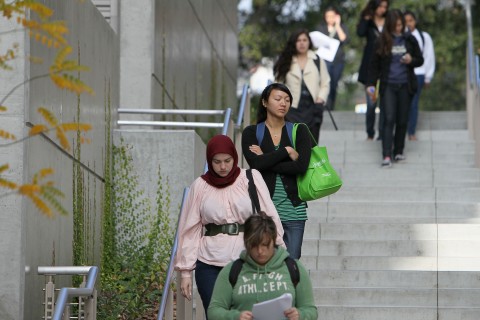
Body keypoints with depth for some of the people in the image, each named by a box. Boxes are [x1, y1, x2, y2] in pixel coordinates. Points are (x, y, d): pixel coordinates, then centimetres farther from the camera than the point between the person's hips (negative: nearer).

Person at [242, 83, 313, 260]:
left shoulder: (299, 131, 6)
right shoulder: (251, 133, 5)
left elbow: (302, 165, -10)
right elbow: (255, 163, -12)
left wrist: (266, 160, -9)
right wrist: (286, 152, -9)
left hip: (293, 208, 1)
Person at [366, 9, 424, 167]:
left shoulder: (410, 40, 4)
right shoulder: (382, 41, 1)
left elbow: (420, 60, 11)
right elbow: (374, 64, 4)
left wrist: (411, 60, -11)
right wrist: (371, 83, -5)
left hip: (405, 86, 2)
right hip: (388, 85, -2)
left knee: (402, 120, 6)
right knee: (389, 119, -11)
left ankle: (398, 151, 19)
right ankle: (386, 155, -16)